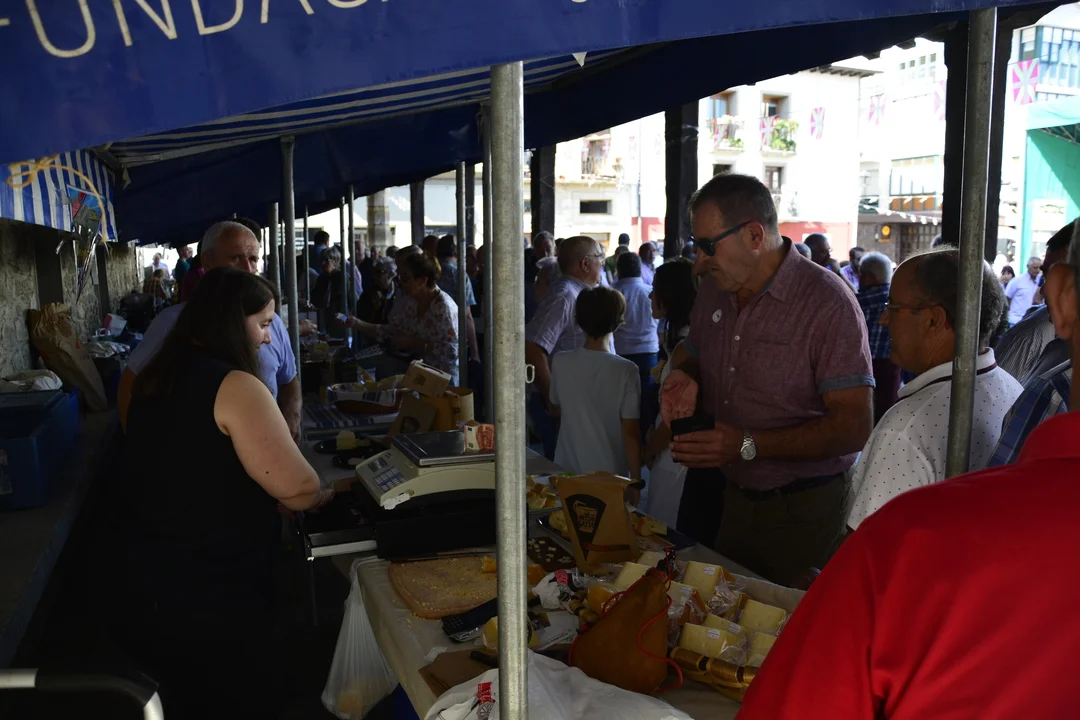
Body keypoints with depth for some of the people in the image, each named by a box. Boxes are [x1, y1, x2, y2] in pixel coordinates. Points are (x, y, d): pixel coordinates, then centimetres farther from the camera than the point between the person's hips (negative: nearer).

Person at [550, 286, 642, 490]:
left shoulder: (560, 362, -7)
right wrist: (635, 480, -4)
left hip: (567, 473, 3)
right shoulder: (626, 371, -15)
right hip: (611, 476, -2)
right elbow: (630, 432, -13)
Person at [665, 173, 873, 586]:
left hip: (803, 510, -6)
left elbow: (854, 426, -22)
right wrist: (686, 376, -5)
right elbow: (693, 353, 20)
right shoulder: (714, 289, 2)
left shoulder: (828, 301, -19)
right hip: (733, 499, 6)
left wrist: (748, 445, -28)